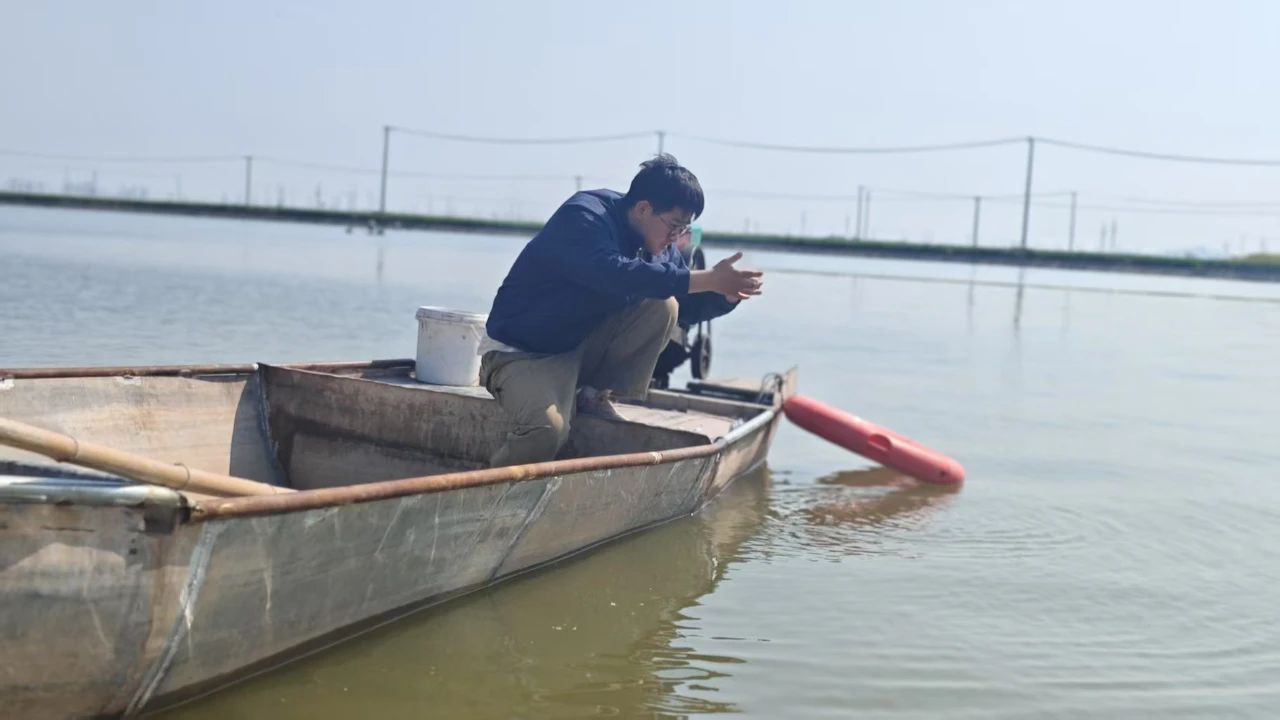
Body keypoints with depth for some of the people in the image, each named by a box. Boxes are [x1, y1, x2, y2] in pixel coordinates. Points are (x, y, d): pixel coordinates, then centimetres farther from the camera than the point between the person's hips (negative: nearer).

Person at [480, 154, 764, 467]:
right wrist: (709, 279, -39)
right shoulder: (583, 217, -22)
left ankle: (595, 396, -4)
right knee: (548, 429, -35)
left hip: (586, 346, 7)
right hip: (523, 353, -7)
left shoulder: (659, 244, 3)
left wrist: (727, 294, -14)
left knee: (662, 307, -12)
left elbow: (687, 308, 9)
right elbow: (615, 274, -40)